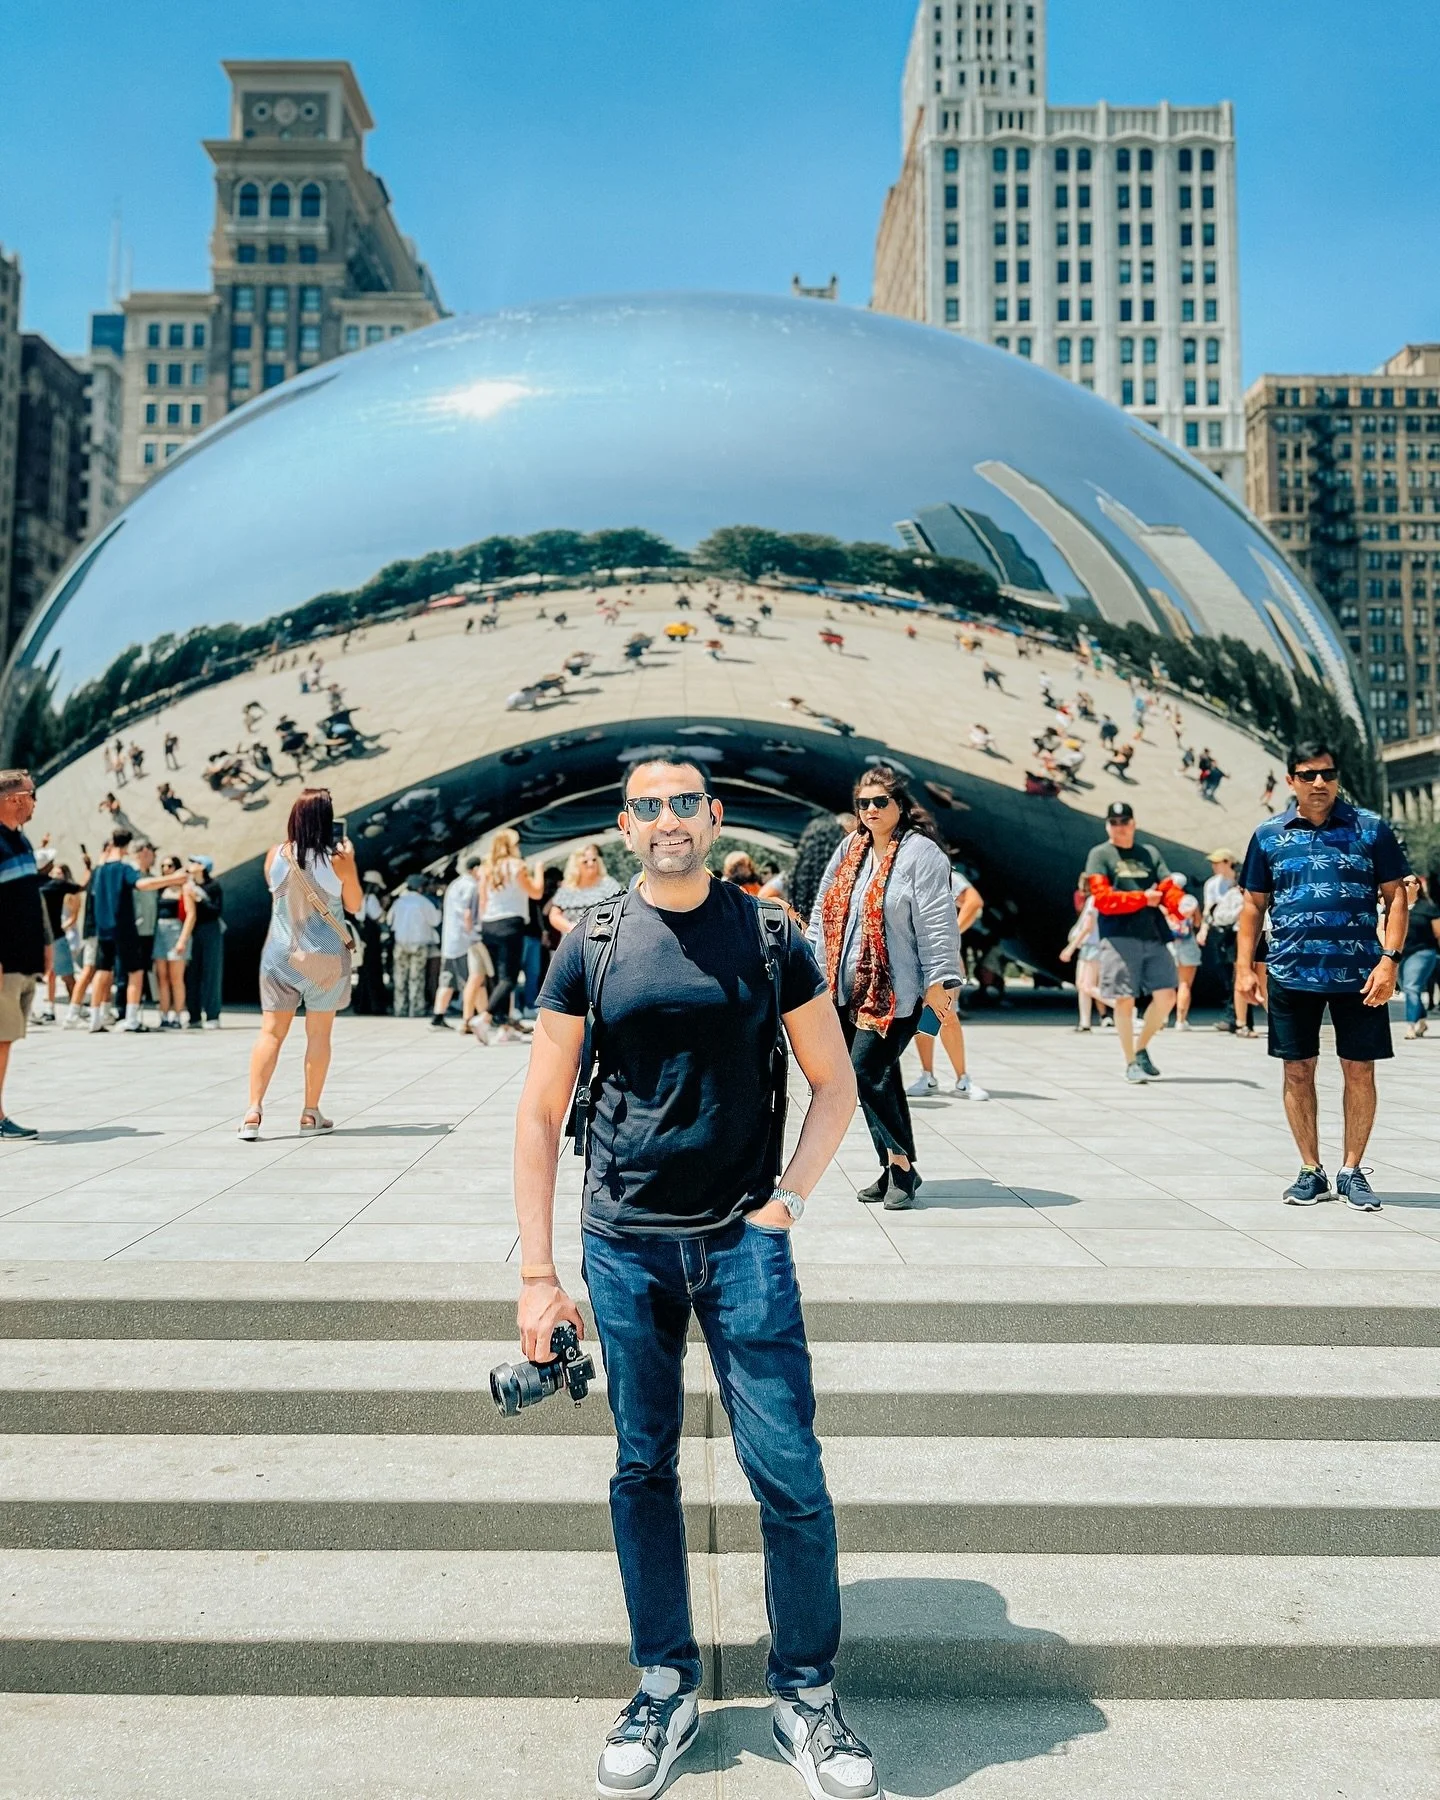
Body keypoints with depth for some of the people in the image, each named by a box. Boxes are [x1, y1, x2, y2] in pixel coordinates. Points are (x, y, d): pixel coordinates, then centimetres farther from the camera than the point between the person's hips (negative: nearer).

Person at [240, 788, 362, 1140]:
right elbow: (354, 905, 3)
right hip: (325, 956, -2)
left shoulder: (275, 856, -4)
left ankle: (253, 1111, -8)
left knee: (271, 1032, 3)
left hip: (280, 955, 2)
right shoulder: (338, 860, -10)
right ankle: (311, 1114, 14)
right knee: (319, 1034, 8)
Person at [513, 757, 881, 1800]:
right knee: (644, 1469, 11)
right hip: (624, 1244, 1)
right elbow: (541, 1111, 3)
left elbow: (835, 1084, 9)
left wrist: (788, 1196, -4)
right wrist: (539, 1271, 0)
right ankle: (667, 1687, 29)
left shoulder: (770, 938, 2)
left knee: (788, 1470, 0)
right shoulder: (592, 947, 2)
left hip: (743, 1241, -1)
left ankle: (807, 1693, 21)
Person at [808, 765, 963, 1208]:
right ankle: (896, 1168, 19)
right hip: (848, 988, 6)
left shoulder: (921, 853, -8)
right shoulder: (850, 849, 13)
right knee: (880, 1076, 10)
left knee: (867, 1071, -11)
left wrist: (939, 981, -16)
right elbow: (824, 911, 18)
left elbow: (937, 923, -12)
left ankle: (900, 1165, 4)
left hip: (895, 992, -6)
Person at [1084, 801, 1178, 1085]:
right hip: (1119, 938, -4)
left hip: (1154, 937, 4)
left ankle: (1141, 1049, 19)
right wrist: (1143, 898, -9)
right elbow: (1103, 899, -6)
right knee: (1125, 1000, -2)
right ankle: (1131, 1063, 9)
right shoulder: (1100, 855, 5)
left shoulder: (1150, 853, 18)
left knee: (1166, 996, -1)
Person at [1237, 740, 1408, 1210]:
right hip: (1292, 974, 1)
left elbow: (1395, 896, 2)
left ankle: (1351, 1171, 18)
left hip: (1358, 974, -1)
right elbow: (1254, 905, 10)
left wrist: (1389, 958, -8)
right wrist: (1244, 966, 3)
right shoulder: (1269, 834, 5)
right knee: (1298, 1071, 6)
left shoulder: (1370, 828, 2)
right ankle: (1311, 1171, 20)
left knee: (1360, 1071, 4)